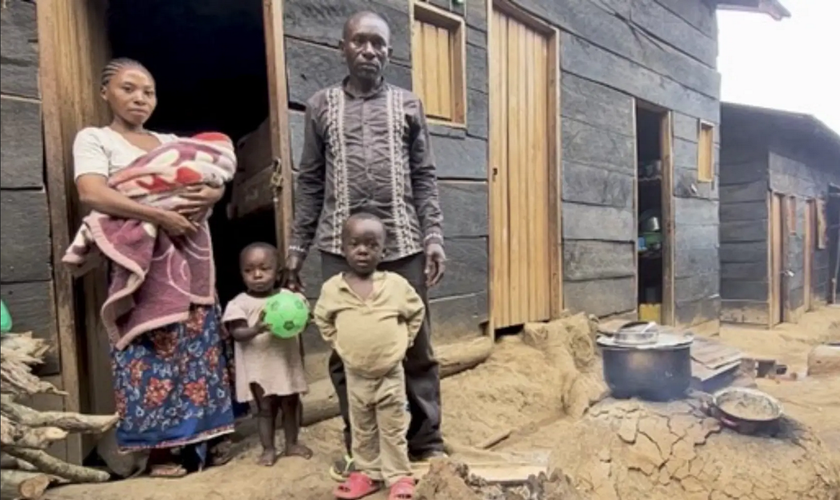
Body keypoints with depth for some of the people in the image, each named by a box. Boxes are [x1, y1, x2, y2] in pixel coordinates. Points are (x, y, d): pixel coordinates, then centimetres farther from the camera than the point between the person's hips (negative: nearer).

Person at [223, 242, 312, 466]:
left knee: (291, 404, 14)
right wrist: (256, 329, -34)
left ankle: (292, 444, 31)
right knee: (265, 408, 7)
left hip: (288, 362, 3)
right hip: (259, 368, -3)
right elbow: (237, 333, -18)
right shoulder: (240, 303, -8)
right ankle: (268, 449, 22)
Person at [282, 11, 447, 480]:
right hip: (341, 245, 1)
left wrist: (433, 236, -4)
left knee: (416, 346, 5)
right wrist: (297, 246, 6)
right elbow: (310, 182, 10)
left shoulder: (409, 104, 11)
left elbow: (425, 177, 7)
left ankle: (428, 443, 21)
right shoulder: (321, 106, 12)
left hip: (402, 243, 0)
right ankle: (360, 449, 23)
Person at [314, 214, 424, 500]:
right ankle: (367, 472, 33)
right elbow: (322, 319, 11)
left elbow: (416, 312, 6)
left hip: (391, 373, -1)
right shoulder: (332, 288, -7)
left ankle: (399, 476, 24)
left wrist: (402, 341, 2)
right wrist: (339, 344, 4)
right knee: (362, 429, 16)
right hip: (355, 375, 2)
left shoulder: (396, 284, -9)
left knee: (393, 429, 10)